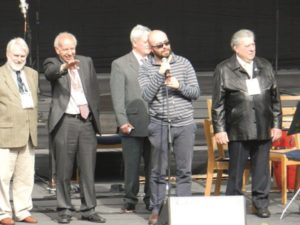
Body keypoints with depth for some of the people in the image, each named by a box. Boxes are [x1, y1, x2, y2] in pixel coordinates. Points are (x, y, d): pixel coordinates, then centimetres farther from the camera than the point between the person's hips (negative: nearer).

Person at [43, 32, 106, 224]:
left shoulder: (87, 62, 12)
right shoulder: (52, 63, 1)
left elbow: (95, 89, 17)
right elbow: (50, 73, -23)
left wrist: (95, 114, 11)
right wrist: (64, 67, -44)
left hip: (87, 121, 3)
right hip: (65, 122, -3)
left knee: (88, 169, 5)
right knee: (64, 170, 1)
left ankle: (89, 210, 11)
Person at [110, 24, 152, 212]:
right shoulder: (120, 64, 2)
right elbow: (118, 96, -3)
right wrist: (123, 121, -11)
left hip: (155, 124, 3)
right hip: (133, 124, -3)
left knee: (153, 165, 4)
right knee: (132, 166, 3)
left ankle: (152, 200, 14)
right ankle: (130, 201, 13)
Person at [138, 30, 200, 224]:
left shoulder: (184, 63, 5)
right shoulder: (146, 69, 2)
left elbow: (196, 92, 4)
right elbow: (146, 95, -10)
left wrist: (179, 86, -13)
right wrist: (160, 73, -14)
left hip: (184, 124, 1)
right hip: (159, 125, -1)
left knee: (185, 170, 2)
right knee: (159, 170, 4)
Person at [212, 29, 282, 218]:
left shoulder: (265, 67, 10)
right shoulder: (224, 70, -1)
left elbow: (275, 98, 12)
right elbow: (218, 103, -1)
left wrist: (277, 124, 7)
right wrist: (219, 129, -5)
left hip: (263, 129, 3)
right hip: (238, 130, -3)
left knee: (262, 168, 6)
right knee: (236, 169, 4)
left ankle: (261, 203, 16)